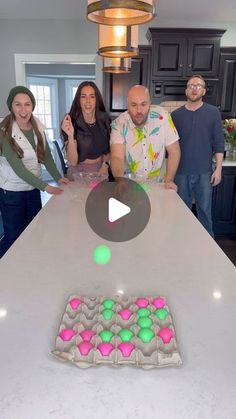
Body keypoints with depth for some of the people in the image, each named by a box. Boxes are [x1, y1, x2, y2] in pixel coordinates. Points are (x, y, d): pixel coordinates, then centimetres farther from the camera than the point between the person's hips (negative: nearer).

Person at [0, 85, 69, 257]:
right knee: (14, 238, 6)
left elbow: (46, 156, 3)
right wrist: (45, 186, -26)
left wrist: (58, 177, -9)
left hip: (33, 189, 5)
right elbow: (18, 168, -22)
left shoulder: (38, 126, -2)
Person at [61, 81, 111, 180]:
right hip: (78, 172, -2)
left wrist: (105, 165, -4)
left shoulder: (104, 120, -3)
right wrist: (70, 136, -31)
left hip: (100, 170, 3)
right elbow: (73, 162, -18)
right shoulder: (70, 123, -13)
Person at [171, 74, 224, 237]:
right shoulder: (176, 115, 3)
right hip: (181, 172, 1)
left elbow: (219, 144, 0)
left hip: (204, 172, -1)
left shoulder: (213, 112, 0)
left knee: (204, 210, 6)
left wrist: (218, 168, -6)